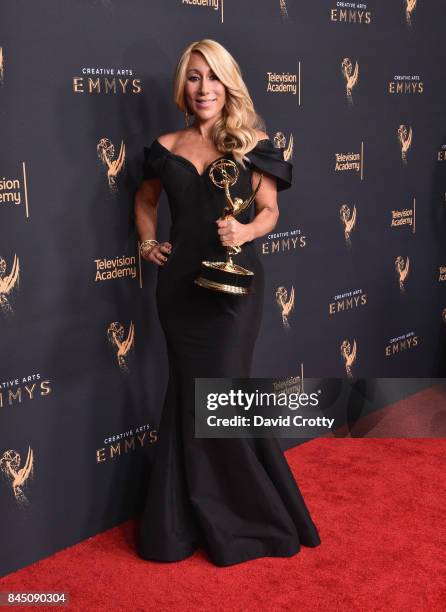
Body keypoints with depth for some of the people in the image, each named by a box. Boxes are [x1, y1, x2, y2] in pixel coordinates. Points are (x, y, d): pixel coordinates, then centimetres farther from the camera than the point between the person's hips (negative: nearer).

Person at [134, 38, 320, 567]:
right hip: (180, 283, 3)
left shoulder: (251, 144, -1)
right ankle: (196, 520, 26)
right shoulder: (167, 148, 7)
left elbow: (269, 211, 3)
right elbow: (145, 199, 23)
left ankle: (250, 512, 18)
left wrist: (246, 231, -17)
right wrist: (148, 242, 7)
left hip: (232, 282, -3)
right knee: (190, 396, 9)